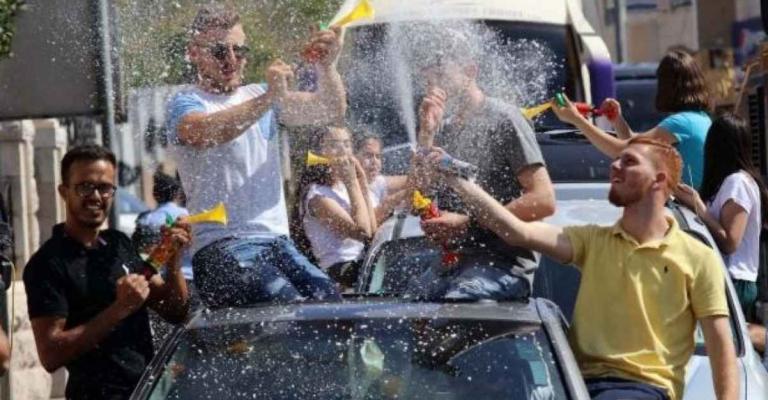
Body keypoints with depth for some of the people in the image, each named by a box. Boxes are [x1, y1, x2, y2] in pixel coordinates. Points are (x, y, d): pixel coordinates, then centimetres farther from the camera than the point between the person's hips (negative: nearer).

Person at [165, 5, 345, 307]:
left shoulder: (259, 95, 21)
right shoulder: (185, 104, 2)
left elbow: (331, 112, 10)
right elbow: (206, 132, -23)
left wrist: (327, 68, -11)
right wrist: (268, 99, -35)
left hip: (277, 240, 6)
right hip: (221, 247, -6)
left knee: (327, 297, -23)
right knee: (288, 306, -31)